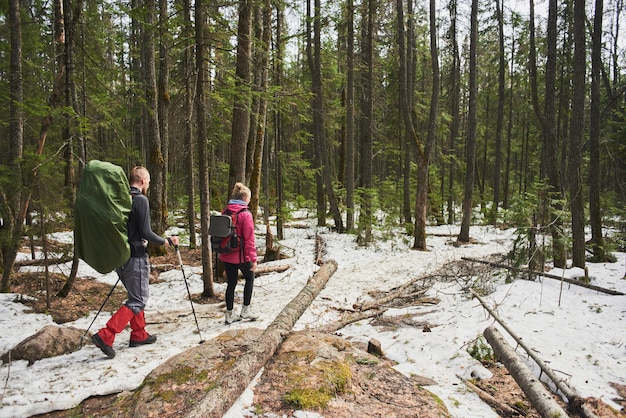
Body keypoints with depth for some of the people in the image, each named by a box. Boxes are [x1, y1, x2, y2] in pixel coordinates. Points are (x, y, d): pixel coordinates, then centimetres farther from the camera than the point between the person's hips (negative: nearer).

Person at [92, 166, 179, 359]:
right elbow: (145, 232, -18)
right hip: (135, 257, -9)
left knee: (135, 296, 20)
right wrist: (166, 241, -5)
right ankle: (106, 336, -9)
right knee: (138, 301, -1)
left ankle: (139, 334, 28)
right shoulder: (141, 200, -14)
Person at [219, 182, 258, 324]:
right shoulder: (245, 214, -16)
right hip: (241, 256, -6)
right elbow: (249, 239, -16)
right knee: (249, 279, 17)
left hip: (226, 255, 6)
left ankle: (229, 314, 20)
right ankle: (245, 310, 20)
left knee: (231, 283, 14)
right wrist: (253, 259, -11)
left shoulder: (225, 212, 5)